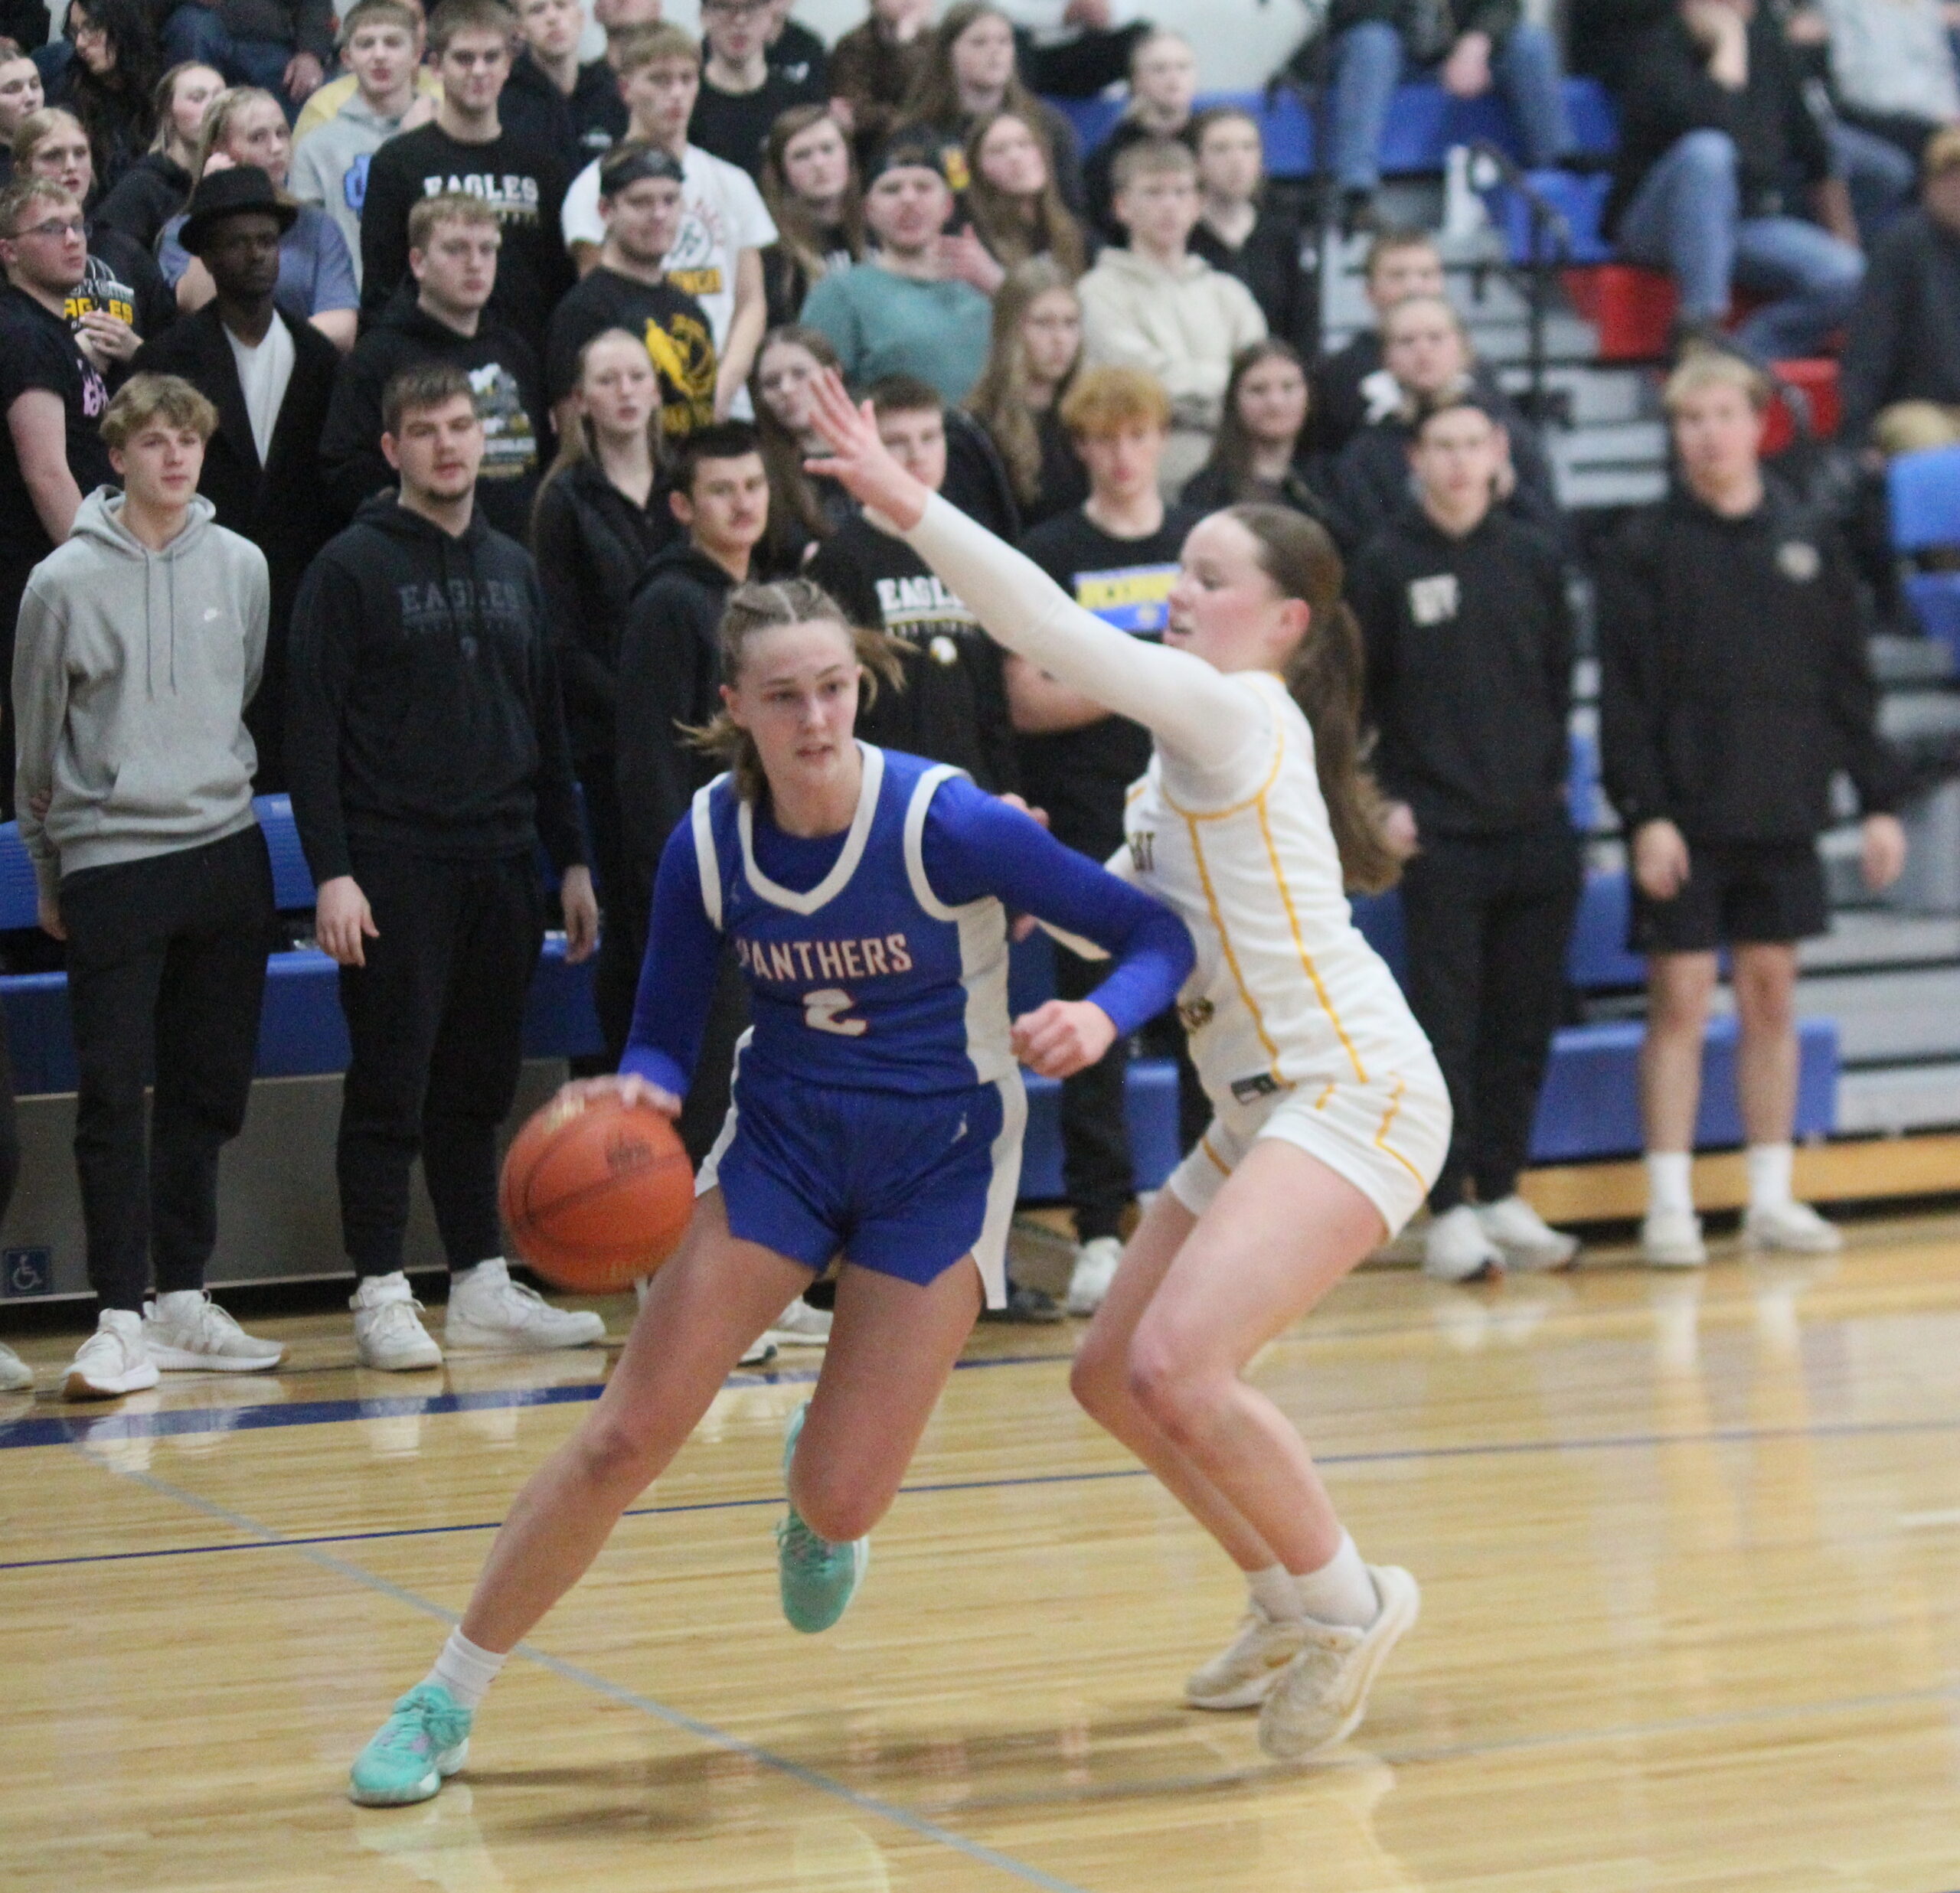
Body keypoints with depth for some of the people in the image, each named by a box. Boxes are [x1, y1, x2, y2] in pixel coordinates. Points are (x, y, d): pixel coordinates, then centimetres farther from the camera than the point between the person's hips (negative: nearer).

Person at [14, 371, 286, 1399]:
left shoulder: (240, 567, 5)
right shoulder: (65, 581, -3)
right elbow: (37, 744, 4)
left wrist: (226, 785, 13)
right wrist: (48, 877, 9)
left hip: (226, 852, 4)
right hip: (110, 862, -4)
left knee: (210, 1090, 8)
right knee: (112, 1098, -6)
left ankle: (183, 1298, 18)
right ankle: (123, 1316, -3)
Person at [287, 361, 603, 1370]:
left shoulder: (514, 568, 14)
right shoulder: (352, 567, -3)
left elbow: (547, 725, 18)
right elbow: (311, 731, -7)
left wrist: (571, 860, 13)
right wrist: (331, 873, -14)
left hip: (501, 867, 5)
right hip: (394, 870, -5)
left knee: (480, 1087, 9)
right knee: (391, 1087, -3)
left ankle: (482, 1286, 15)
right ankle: (381, 1295, 1)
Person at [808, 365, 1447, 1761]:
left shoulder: (1240, 715, -12)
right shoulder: (1199, 743, 16)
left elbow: (1060, 634, -24)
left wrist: (909, 506, -28)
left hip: (1356, 1094, -10)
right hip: (1263, 1109, 10)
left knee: (1177, 1367, -23)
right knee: (1114, 1377, 11)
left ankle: (1349, 1602, -4)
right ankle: (1292, 1608, 26)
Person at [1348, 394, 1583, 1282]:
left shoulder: (1534, 559, 8)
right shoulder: (1386, 563, -2)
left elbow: (1559, 678, 15)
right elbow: (1354, 695, 0)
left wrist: (1552, 773, 6)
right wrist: (1384, 799, -5)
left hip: (1535, 827, 4)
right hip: (1438, 833, -4)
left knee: (1526, 1016, 7)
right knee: (1446, 1020, -3)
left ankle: (1500, 1192, 17)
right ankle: (1447, 1209, 1)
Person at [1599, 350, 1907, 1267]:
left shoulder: (1806, 544, 7)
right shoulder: (1645, 549, -2)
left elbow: (1849, 683, 10)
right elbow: (1623, 697, -6)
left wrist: (1878, 801, 6)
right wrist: (1644, 814, -14)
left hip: (1782, 817, 3)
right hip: (1686, 823, -3)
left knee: (1772, 999, 7)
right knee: (1680, 1002, -2)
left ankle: (1771, 1198, 14)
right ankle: (1669, 1204, 2)